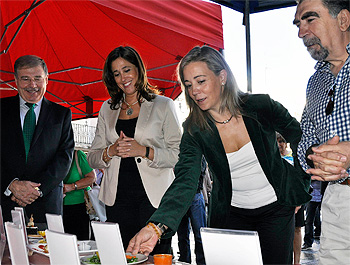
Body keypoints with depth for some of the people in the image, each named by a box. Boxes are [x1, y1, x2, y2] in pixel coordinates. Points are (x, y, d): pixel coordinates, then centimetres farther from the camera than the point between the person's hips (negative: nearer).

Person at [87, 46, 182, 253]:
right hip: (118, 201, 3)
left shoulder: (163, 105, 3)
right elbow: (92, 158, 14)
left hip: (155, 199, -3)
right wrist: (112, 151, -6)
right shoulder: (108, 109, 14)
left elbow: (179, 155, -2)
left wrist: (144, 151, -15)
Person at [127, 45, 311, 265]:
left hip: (276, 208, 0)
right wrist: (156, 226, -40)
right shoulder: (194, 130, -13)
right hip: (231, 213, 1)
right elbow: (185, 182, -25)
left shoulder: (261, 106, -15)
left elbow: (300, 137, 1)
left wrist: (299, 187, 0)